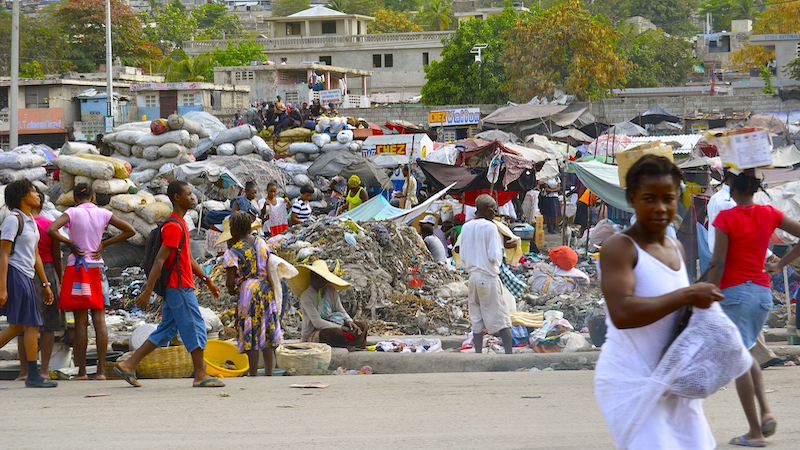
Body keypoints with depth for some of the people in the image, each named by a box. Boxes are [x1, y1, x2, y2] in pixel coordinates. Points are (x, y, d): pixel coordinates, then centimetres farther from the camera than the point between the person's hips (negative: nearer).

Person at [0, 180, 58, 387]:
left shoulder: (31, 221, 17)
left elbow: (35, 256, 21)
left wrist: (45, 284, 20)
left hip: (26, 277, 9)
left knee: (17, 327, 10)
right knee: (31, 325, -7)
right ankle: (33, 376, -2)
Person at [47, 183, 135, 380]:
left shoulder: (73, 212, -4)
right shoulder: (103, 214, 5)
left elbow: (51, 230, -19)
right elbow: (130, 231, 7)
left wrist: (70, 243, -7)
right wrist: (105, 244, 6)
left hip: (77, 268, -2)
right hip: (97, 268, 2)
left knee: (81, 322, 0)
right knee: (99, 320, 2)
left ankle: (82, 371, 0)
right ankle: (101, 370, 0)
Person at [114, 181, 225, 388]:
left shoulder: (179, 224, 17)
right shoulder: (174, 227, -16)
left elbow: (188, 258, 24)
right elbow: (159, 260, -20)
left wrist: (207, 280, 24)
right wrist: (147, 292, -22)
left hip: (174, 288, 10)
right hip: (180, 287, -10)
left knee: (166, 330, 11)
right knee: (196, 328, -3)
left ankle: (128, 365, 11)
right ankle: (200, 376, 2)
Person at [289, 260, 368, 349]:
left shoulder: (331, 291, 5)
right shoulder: (306, 296, -14)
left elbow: (341, 310, 10)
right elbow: (317, 322, -20)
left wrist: (350, 322, -14)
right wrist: (341, 328, -25)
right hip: (312, 334, -7)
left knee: (362, 326, -7)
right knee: (335, 333, -37)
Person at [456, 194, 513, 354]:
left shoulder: (466, 227, 6)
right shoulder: (490, 227, -12)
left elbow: (463, 256, 10)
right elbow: (494, 256, -15)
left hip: (472, 276, 5)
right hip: (489, 277, -5)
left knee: (476, 320, 10)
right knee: (501, 317, 1)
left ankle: (478, 353, 9)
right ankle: (509, 352, -1)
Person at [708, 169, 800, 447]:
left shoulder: (726, 218, -11)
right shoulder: (769, 214, 3)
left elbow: (717, 265, -14)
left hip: (735, 292, -6)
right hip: (763, 292, 6)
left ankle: (755, 432, 2)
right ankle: (766, 410, 4)